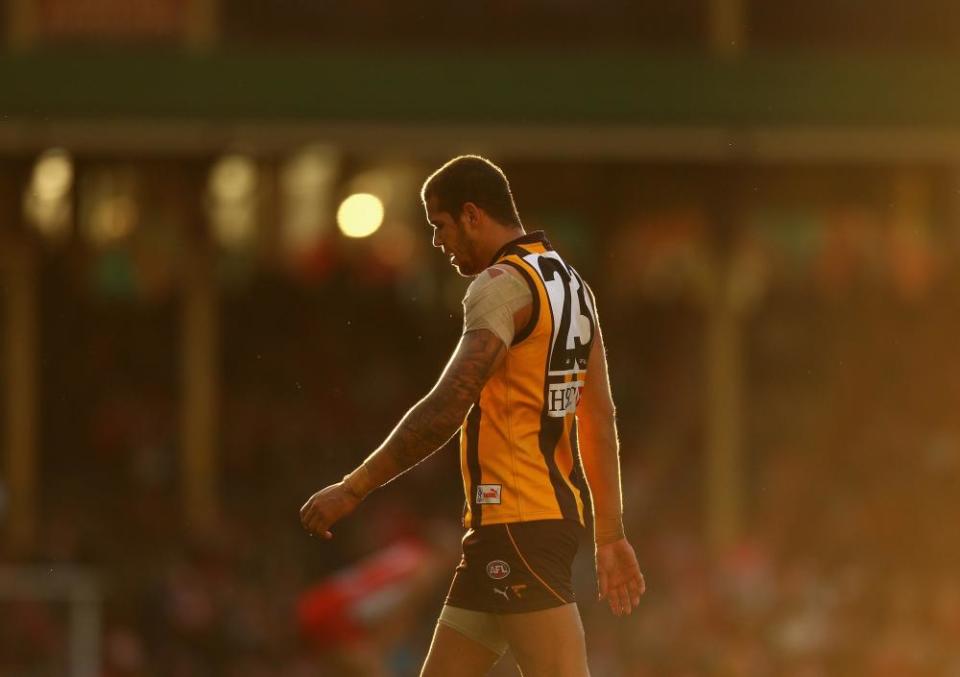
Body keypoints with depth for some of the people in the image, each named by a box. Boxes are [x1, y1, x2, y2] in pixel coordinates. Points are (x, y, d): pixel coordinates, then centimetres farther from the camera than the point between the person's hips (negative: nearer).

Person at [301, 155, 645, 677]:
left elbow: (447, 408, -23)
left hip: (517, 522, -10)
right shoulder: (568, 283, 16)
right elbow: (600, 420, 17)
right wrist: (610, 536, 18)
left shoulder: (504, 285, -14)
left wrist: (353, 490, -19)